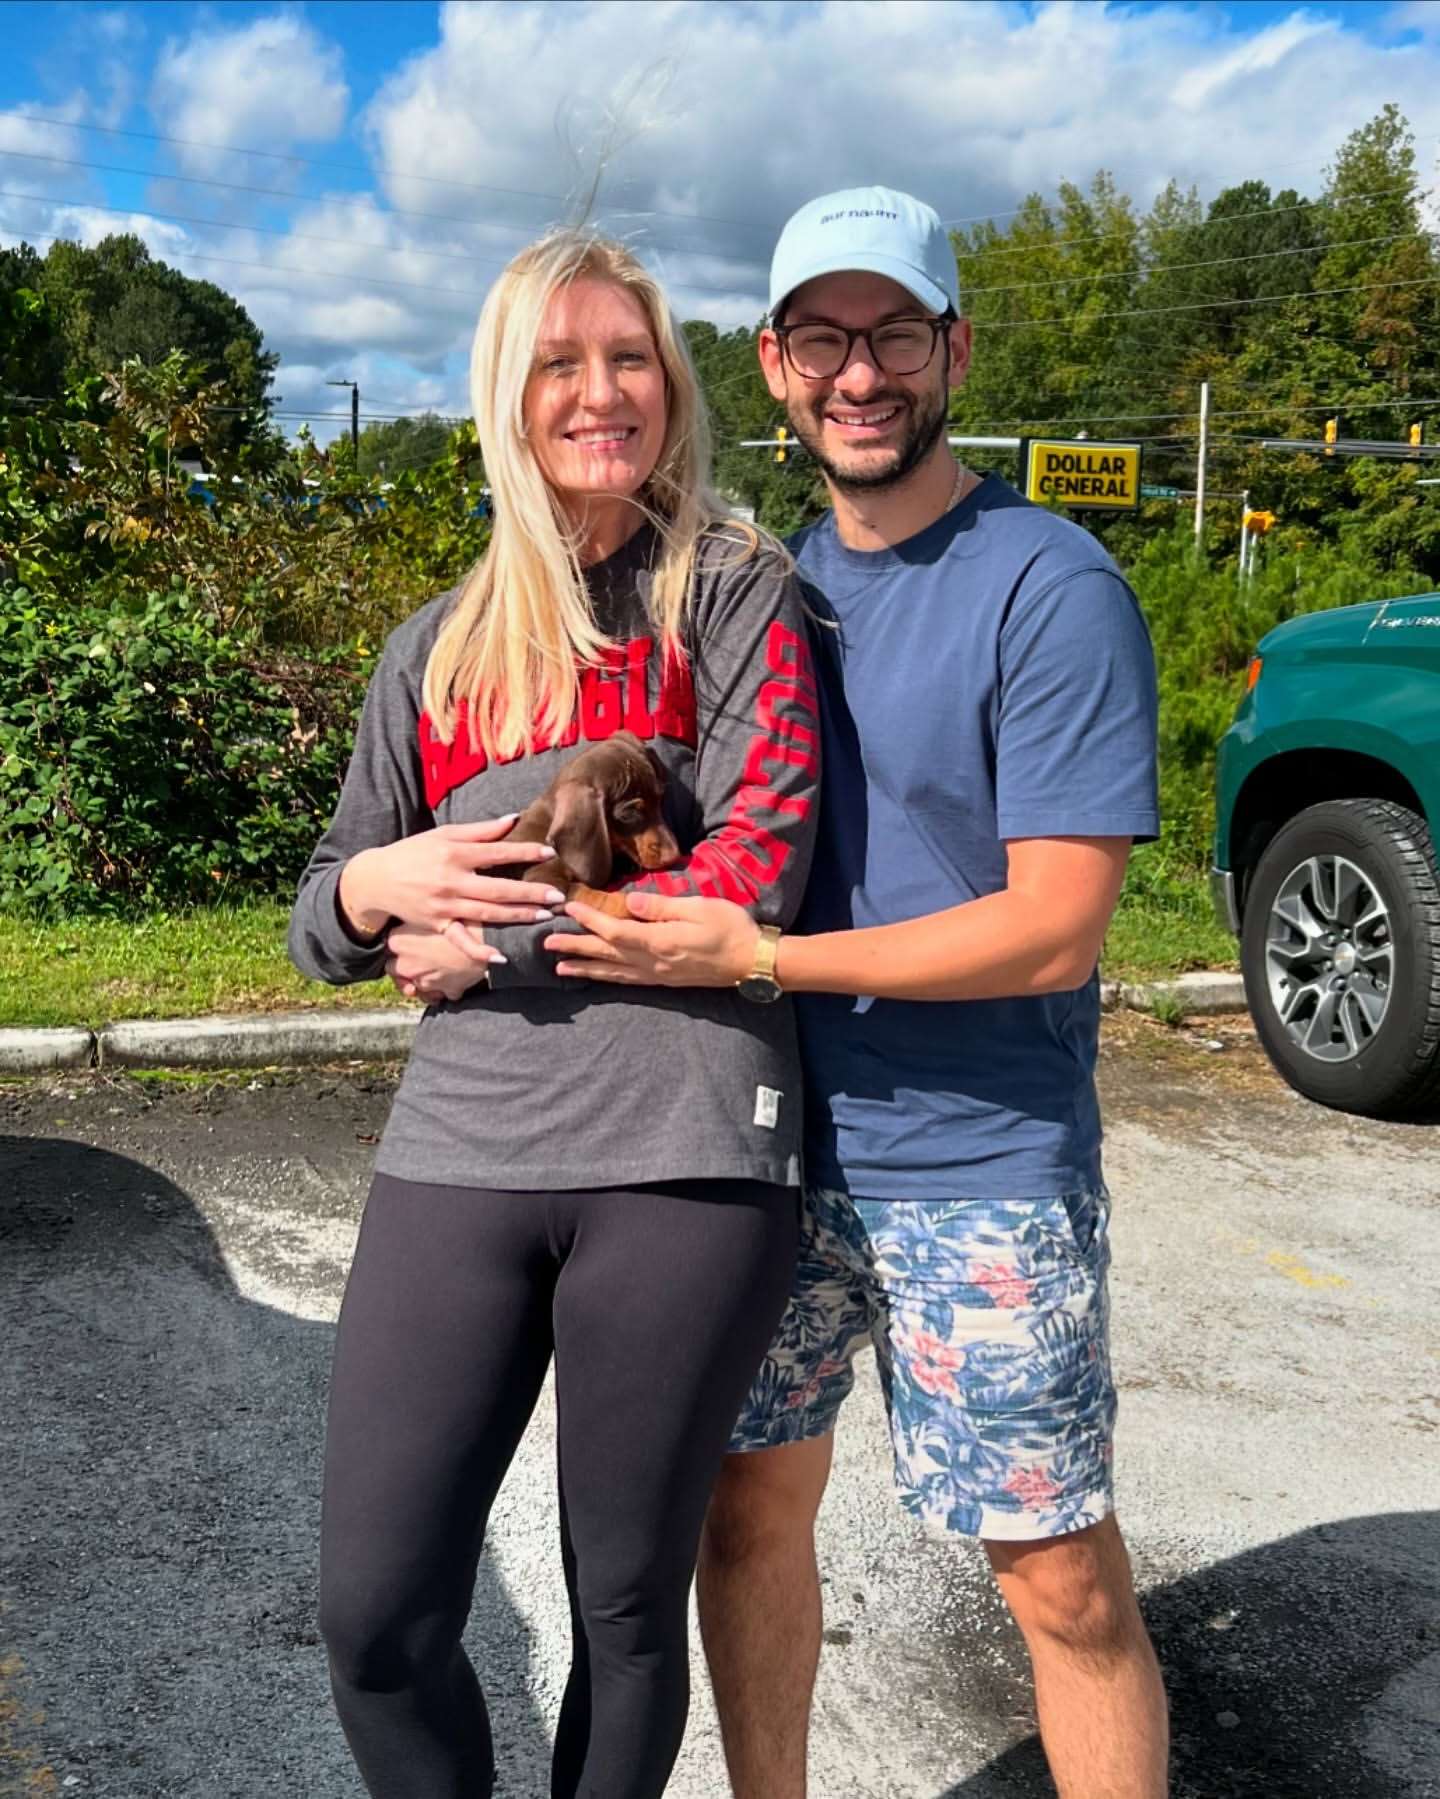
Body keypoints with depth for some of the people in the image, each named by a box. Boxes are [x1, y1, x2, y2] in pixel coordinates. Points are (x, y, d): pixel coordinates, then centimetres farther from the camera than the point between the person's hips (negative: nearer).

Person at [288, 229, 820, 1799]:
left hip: (680, 1158, -3)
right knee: (373, 1613, 4)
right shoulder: (434, 651, 17)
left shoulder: (735, 594, 5)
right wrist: (381, 882, -6)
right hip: (457, 1153, 4)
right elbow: (325, 928, 18)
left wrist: (488, 947, -5)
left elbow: (757, 870, -7)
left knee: (627, 1612, 9)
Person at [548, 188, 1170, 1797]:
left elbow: (1052, 931, -18)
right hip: (779, 1138, 6)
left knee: (1062, 1578, 6)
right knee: (745, 1507, 16)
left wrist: (750, 958, -21)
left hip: (982, 1169, -5)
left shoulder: (1051, 590, -13)